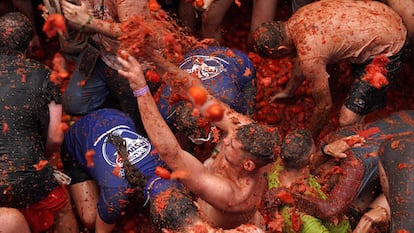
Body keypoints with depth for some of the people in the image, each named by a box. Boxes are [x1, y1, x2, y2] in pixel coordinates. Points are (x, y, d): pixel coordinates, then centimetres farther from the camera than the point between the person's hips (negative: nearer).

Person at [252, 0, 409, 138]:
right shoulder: (297, 18, -2)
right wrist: (288, 91, 34)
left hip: (389, 49, -9)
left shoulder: (309, 55, -28)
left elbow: (324, 105, -14)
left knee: (347, 121, -14)